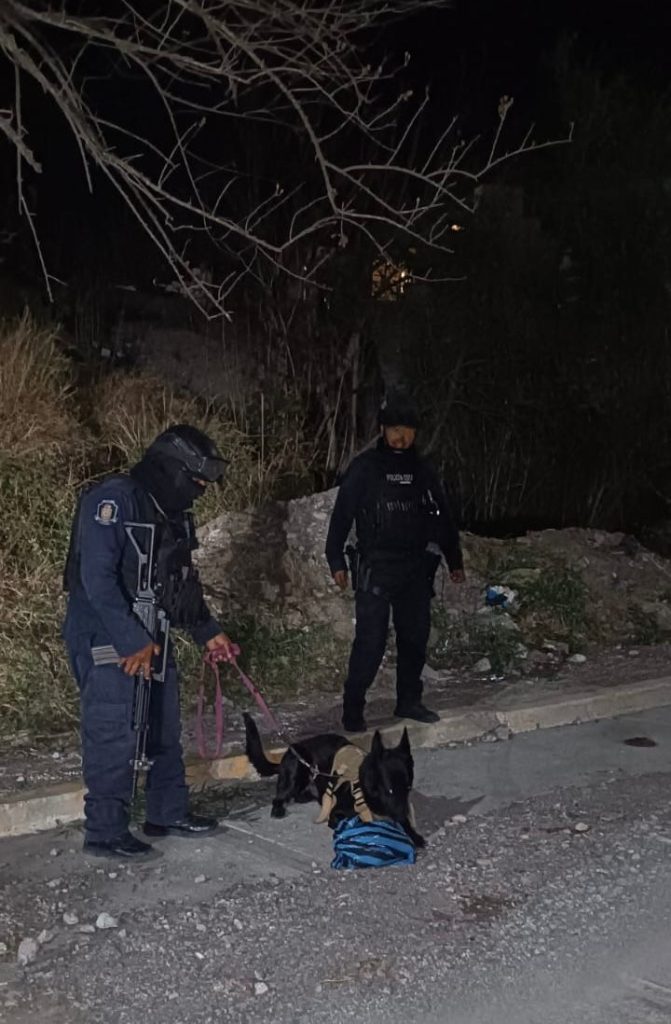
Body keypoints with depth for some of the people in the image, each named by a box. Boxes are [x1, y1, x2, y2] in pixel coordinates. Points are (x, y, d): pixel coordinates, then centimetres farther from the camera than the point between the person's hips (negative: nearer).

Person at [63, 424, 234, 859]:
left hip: (150, 636, 9)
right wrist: (132, 642, -25)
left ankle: (169, 813, 30)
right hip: (105, 638, -9)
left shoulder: (172, 513, 10)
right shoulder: (114, 500, -19)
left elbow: (183, 580, 21)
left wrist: (208, 631, 16)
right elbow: (97, 578, -25)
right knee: (114, 734, -6)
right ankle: (105, 832, 6)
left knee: (165, 726, 16)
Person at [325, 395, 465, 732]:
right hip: (375, 568, -5)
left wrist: (455, 560, 20)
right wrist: (336, 561, -9)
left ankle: (409, 701, 21)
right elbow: (342, 514, -3)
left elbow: (442, 518, 19)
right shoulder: (364, 468, -1)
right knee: (370, 640, -9)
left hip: (416, 568, 5)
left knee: (415, 636, 8)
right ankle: (353, 708, -1)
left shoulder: (422, 471, 12)